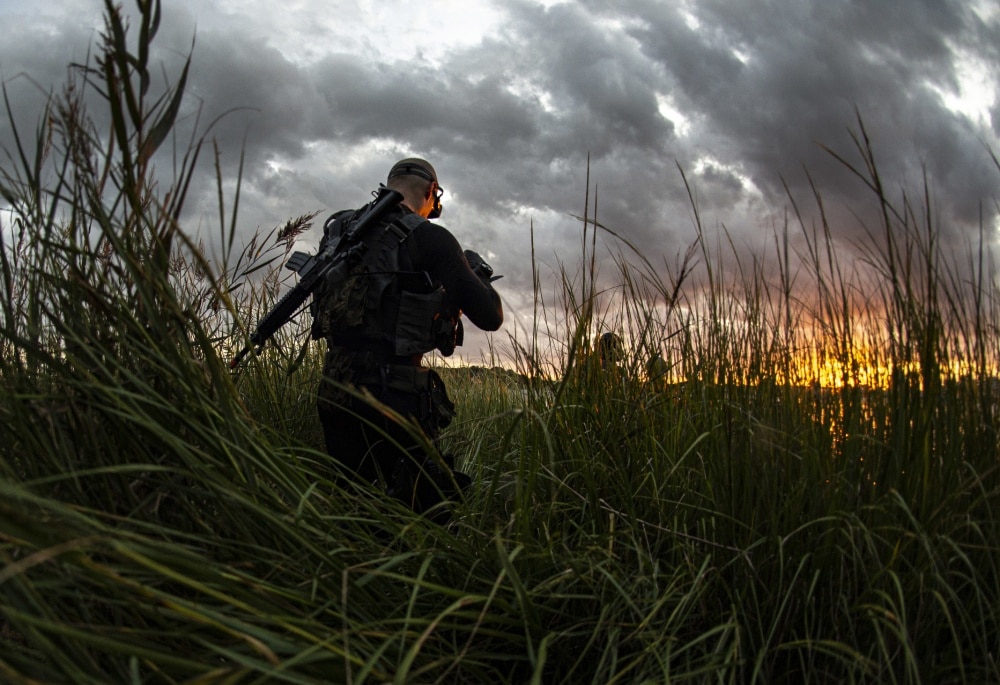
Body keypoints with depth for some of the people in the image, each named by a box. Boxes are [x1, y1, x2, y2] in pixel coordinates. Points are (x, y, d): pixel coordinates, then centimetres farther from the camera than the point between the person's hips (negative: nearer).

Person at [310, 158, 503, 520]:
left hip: (334, 390, 6)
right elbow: (489, 316, -7)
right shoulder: (430, 237, -5)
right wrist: (477, 272, 15)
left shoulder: (340, 234, 13)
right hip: (393, 394, -6)